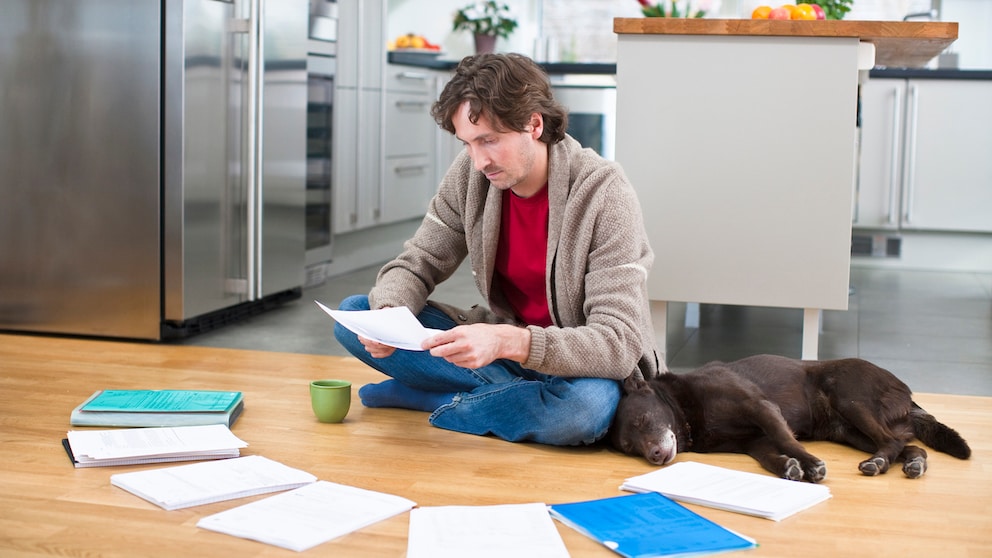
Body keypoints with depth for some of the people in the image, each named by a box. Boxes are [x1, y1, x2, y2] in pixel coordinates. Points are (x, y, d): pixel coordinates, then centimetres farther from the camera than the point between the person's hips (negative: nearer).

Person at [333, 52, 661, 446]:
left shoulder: (603, 195, -23)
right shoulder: (470, 172, -7)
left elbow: (619, 344, -28)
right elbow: (417, 265, 1)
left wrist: (509, 342, -43)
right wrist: (387, 315, -24)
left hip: (580, 367, -5)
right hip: (500, 343, 5)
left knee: (588, 405, -42)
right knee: (352, 314, -8)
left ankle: (416, 397, -16)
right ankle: (521, 395, -13)